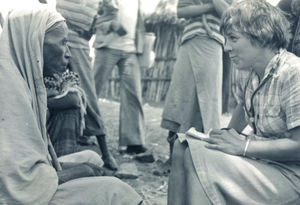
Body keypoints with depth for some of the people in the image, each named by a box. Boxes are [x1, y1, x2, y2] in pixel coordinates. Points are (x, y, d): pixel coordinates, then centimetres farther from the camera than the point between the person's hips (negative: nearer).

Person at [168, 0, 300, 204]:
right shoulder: (255, 74, 4)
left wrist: (242, 146, -21)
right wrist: (228, 135, 6)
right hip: (262, 159, 9)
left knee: (201, 159, -25)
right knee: (184, 147, 3)